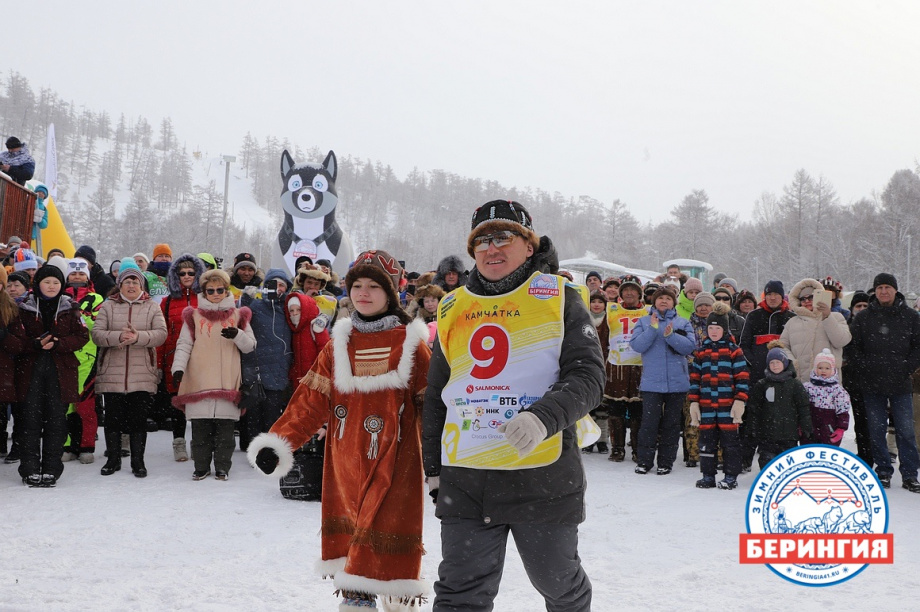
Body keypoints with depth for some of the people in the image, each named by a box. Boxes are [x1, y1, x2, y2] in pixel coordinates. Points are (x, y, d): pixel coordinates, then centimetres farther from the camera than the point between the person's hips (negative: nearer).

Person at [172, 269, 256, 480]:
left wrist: (237, 335, -10)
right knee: (200, 428, 2)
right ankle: (201, 466, 12)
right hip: (199, 381, 0)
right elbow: (184, 344, 7)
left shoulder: (237, 315, 12)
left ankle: (222, 467, 10)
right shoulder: (194, 316, 11)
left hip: (227, 382, 0)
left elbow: (250, 345, 10)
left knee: (225, 428, 0)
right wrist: (178, 367, -8)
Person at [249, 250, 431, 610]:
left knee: (385, 541, -6)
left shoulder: (410, 342, -1)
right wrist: (280, 442, -6)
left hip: (394, 465, -4)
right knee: (349, 537, 8)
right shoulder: (339, 343, 10)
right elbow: (311, 400, 4)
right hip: (345, 465, 4)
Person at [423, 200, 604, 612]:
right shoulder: (453, 309, 12)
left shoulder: (558, 298, 0)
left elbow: (587, 376, -10)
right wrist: (434, 467, 17)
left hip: (543, 474, -3)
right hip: (465, 480, 3)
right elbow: (436, 396, 20)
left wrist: (543, 418, -27)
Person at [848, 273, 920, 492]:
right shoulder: (862, 318, 5)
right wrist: (867, 369, -4)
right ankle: (883, 471, 15)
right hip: (872, 385, 1)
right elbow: (854, 349, 7)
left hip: (900, 385, -1)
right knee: (877, 431, 5)